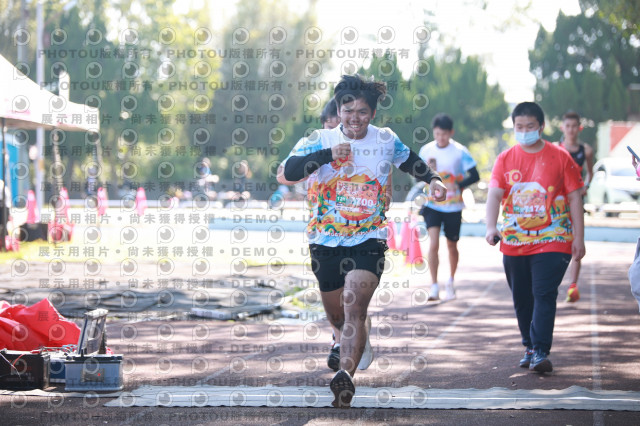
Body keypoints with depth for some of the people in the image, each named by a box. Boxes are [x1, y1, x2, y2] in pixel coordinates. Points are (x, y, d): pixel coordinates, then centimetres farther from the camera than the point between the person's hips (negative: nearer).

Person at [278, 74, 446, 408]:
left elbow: (409, 161, 25)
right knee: (337, 315, 15)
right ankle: (360, 341, 51)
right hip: (326, 242, 2)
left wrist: (433, 179, 9)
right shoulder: (321, 140, -4)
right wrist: (328, 154, -28)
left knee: (354, 307, -22)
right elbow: (289, 172, -19)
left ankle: (345, 375, -36)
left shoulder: (386, 140, 3)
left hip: (369, 241, -1)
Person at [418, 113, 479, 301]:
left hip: (453, 206, -1)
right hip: (432, 205, 1)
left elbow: (474, 176, -7)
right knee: (433, 243, -16)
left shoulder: (460, 151, -8)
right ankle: (434, 287, -13)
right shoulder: (426, 150, 0)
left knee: (452, 245, 12)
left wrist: (457, 185, -22)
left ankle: (451, 282, 34)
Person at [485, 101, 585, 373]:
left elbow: (575, 198, 1)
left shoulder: (560, 158, 0)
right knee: (521, 298, 11)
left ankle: (541, 352, -15)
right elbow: (495, 194, -4)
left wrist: (578, 238, -3)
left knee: (544, 295, -14)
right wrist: (491, 227, -21)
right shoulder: (505, 159, 5)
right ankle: (529, 348, 26)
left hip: (552, 241, -3)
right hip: (514, 243, 3)